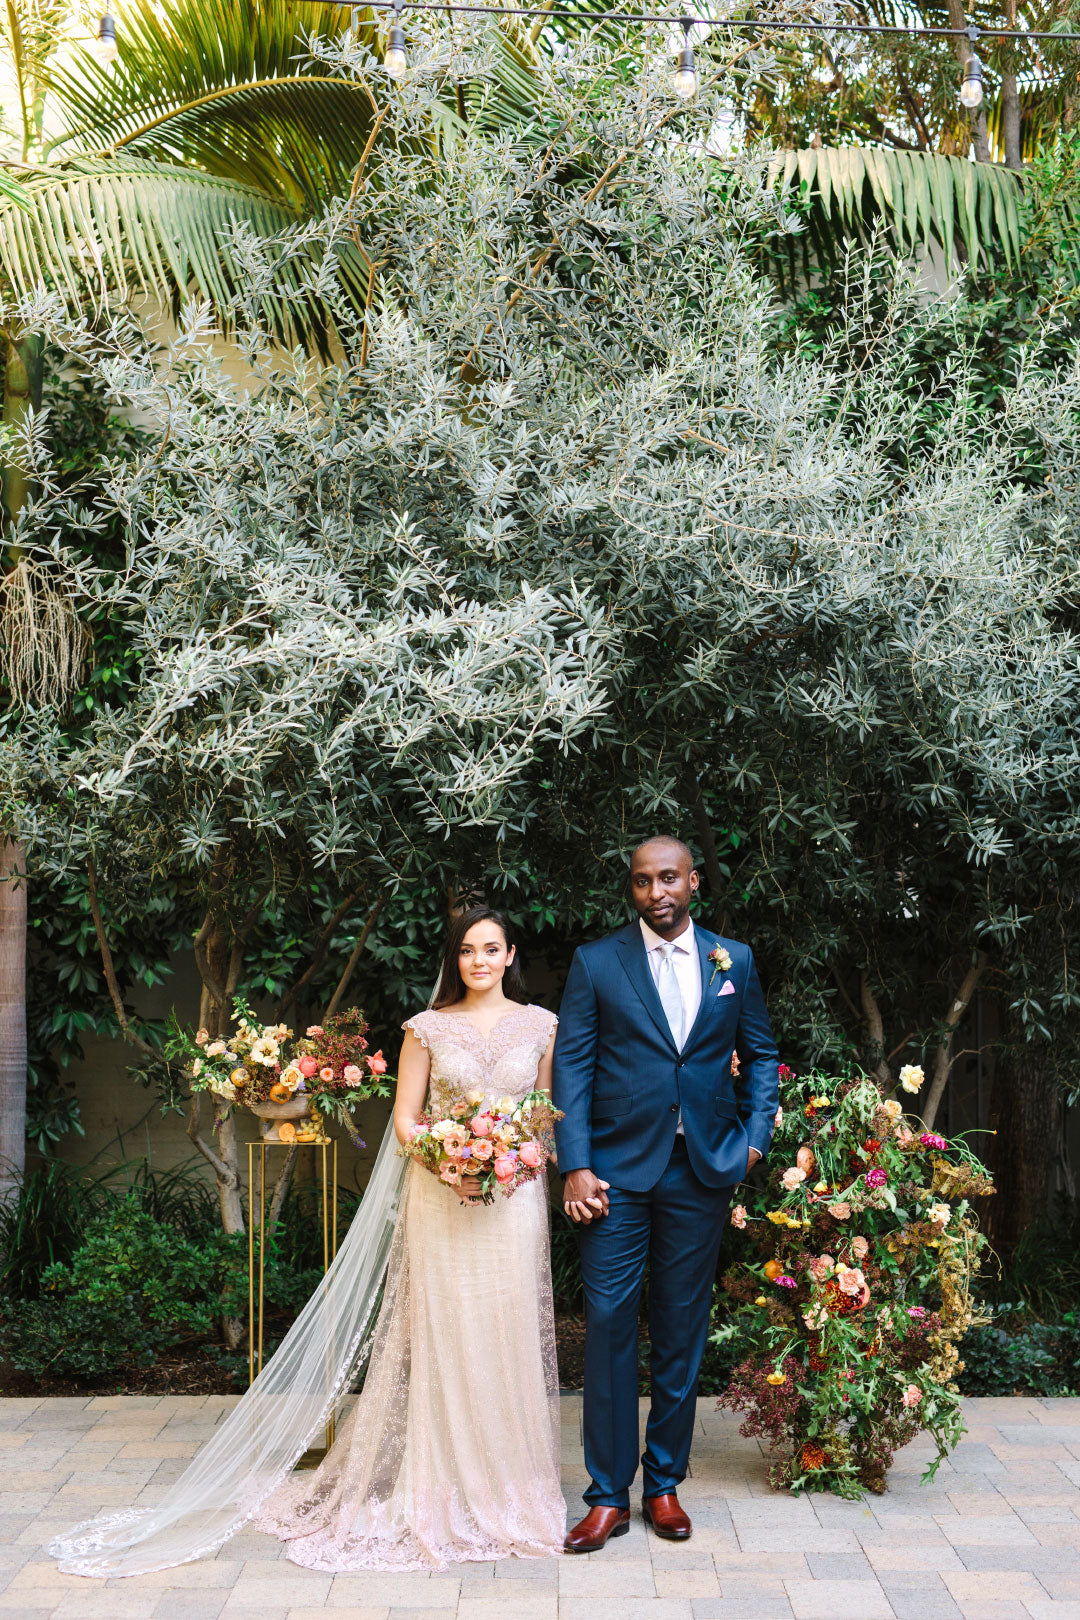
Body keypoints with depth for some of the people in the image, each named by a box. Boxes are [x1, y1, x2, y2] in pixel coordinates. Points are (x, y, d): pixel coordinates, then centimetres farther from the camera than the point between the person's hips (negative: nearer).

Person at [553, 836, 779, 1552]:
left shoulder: (734, 960, 8)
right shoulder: (595, 963, 1)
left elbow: (761, 1054, 14)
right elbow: (571, 1066, -2)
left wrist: (754, 1137, 0)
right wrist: (575, 1165, -10)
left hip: (702, 1170, 2)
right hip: (617, 1170, -2)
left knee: (683, 1328, 9)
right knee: (609, 1321, -2)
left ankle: (665, 1483, 23)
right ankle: (609, 1495, 9)